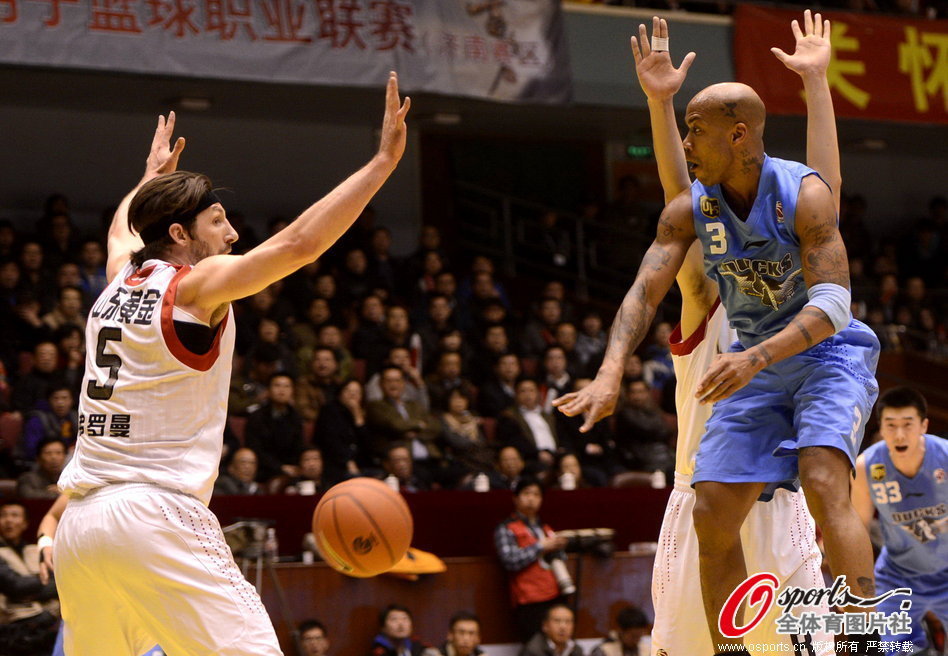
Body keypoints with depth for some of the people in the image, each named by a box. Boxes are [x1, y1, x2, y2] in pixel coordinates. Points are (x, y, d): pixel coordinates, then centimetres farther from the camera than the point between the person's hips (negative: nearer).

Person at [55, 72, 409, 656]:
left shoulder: (118, 282, 17)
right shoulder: (196, 285, -3)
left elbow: (122, 229, 41)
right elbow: (299, 242, -15)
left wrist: (153, 174, 59)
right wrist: (384, 160, -13)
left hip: (79, 524, 8)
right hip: (158, 516, -8)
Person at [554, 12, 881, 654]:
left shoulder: (804, 193, -21)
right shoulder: (689, 210, -4)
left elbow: (832, 305, -27)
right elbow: (645, 292, -11)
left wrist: (754, 358, -42)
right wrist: (610, 373, -30)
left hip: (829, 354, -6)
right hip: (754, 366, 6)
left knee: (825, 486, -29)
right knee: (712, 516, -1)